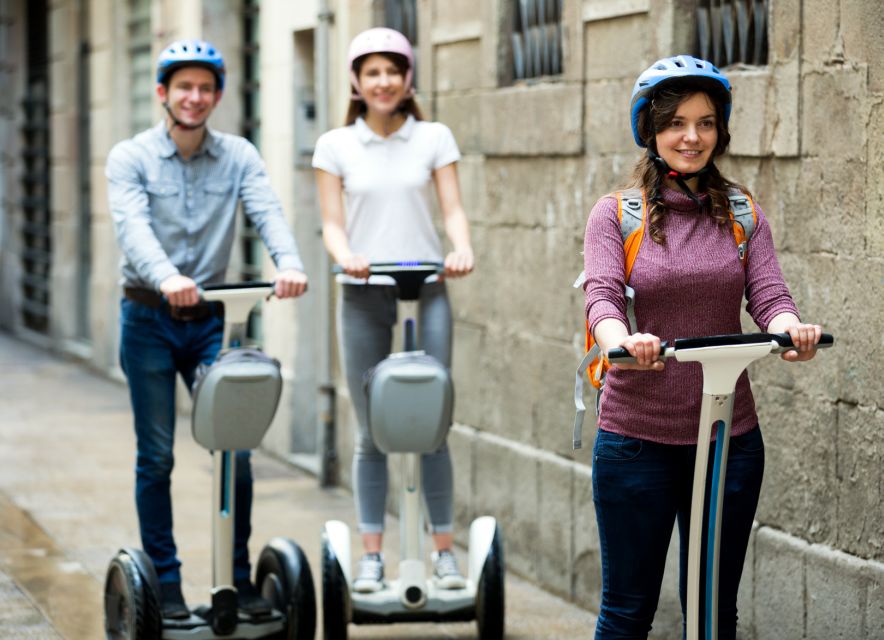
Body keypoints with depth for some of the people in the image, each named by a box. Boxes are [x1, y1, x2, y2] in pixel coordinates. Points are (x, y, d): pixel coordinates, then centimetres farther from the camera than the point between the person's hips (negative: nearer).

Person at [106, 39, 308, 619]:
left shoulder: (238, 156, 3)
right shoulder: (131, 158, -5)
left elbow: (268, 213, -14)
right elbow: (133, 227, -22)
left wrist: (289, 263, -36)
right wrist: (166, 277, -43)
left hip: (211, 317, 2)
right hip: (149, 318, -2)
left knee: (235, 448, -2)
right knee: (156, 456, 2)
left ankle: (239, 577, 11)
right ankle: (165, 583, 13)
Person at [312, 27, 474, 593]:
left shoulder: (434, 138, 5)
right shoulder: (336, 145, 6)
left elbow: (453, 208, -1)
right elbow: (332, 221, 2)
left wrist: (462, 248, -22)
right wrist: (346, 255, -20)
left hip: (425, 292, -1)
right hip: (363, 297, 1)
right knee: (372, 431, 3)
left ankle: (444, 548, 7)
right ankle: (372, 556, 10)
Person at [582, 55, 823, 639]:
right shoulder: (617, 213, 1)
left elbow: (769, 295, -6)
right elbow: (602, 298, -14)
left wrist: (790, 330, -30)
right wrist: (624, 341, -37)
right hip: (636, 435, -2)